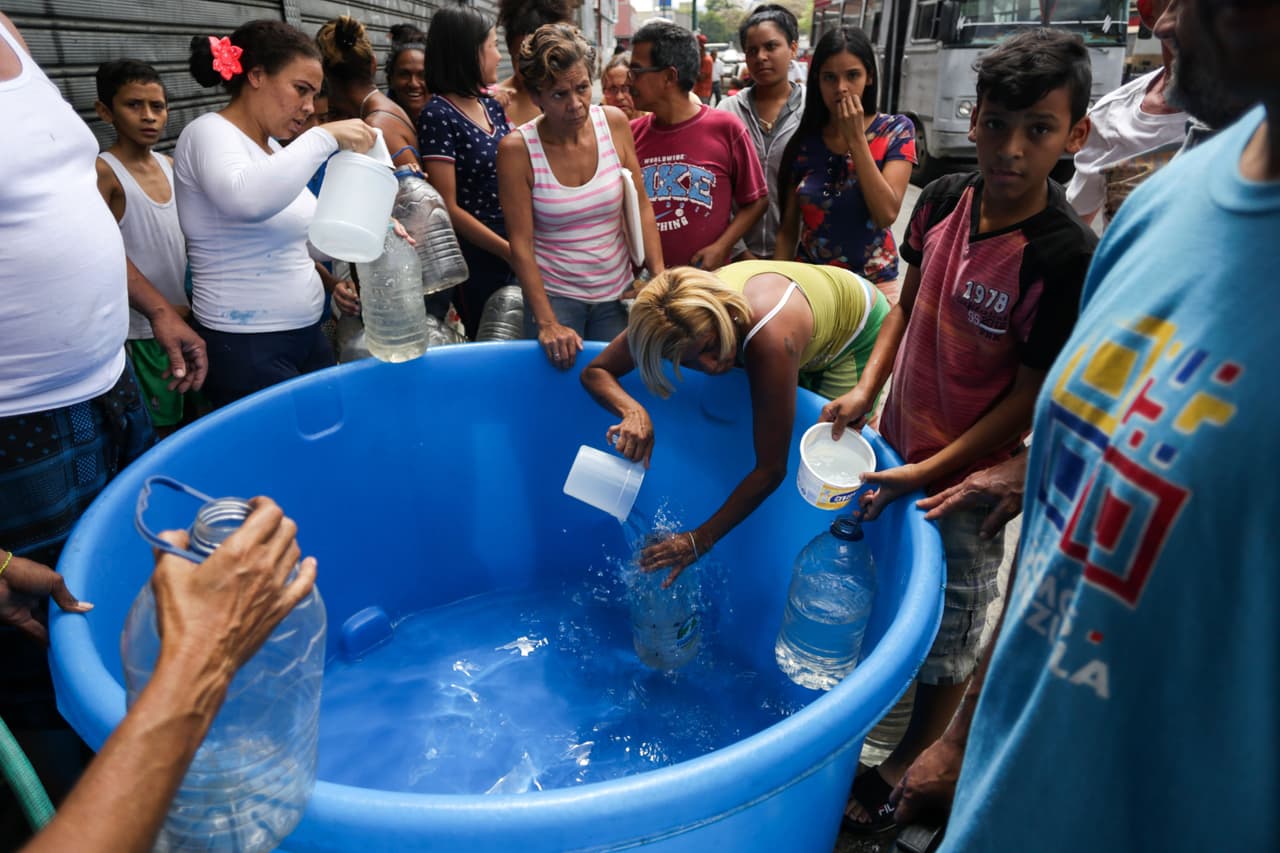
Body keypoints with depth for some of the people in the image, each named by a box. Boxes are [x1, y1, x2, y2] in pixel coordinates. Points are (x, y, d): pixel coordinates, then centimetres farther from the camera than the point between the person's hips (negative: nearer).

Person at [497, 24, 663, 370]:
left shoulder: (615, 124, -6)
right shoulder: (517, 149, -15)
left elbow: (641, 208, -3)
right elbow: (521, 244, -14)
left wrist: (659, 278, -11)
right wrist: (547, 323, -18)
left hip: (618, 291, 3)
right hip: (553, 293, -3)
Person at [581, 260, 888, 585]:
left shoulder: (770, 339, -47)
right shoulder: (689, 311, -32)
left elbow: (771, 469, -40)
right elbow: (595, 371, -22)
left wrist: (700, 540, -37)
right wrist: (633, 412, -43)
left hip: (858, 326, -5)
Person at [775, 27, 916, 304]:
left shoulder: (896, 130, -6)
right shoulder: (804, 141, -2)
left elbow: (886, 215, -18)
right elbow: (788, 227, 2)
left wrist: (856, 138, -18)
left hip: (873, 285, -1)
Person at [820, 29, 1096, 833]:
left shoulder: (1068, 256, -24)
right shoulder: (944, 200, -7)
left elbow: (1028, 399, -18)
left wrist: (928, 474, -20)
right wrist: (868, 388, -6)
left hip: (968, 477, -5)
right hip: (897, 445, 6)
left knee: (946, 641, 15)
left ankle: (898, 770, 39)